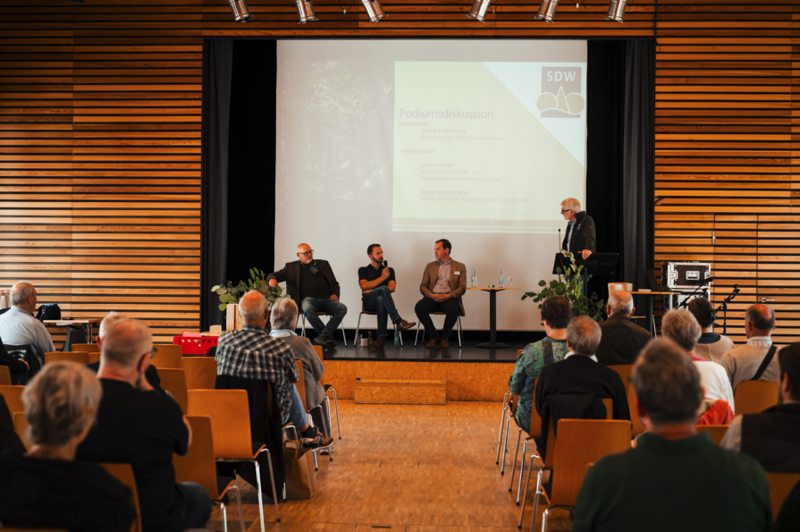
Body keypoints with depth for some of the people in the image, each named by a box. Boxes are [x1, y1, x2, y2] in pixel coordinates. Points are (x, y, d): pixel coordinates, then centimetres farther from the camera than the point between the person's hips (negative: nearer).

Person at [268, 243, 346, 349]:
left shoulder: (323, 264, 25)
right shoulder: (291, 267, 19)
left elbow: (334, 282, 25)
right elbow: (274, 275, 15)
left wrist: (335, 294, 3)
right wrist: (272, 279, -12)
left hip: (327, 299, 2)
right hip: (309, 298, -2)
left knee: (342, 308, -29)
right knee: (307, 309, -39)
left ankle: (323, 336, -32)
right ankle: (328, 338, -26)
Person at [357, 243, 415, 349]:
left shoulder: (389, 270, 22)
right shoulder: (363, 270, 19)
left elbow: (392, 288, 5)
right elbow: (364, 286, -1)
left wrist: (371, 291, -2)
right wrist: (382, 278, -6)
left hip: (381, 299, 1)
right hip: (368, 301, -1)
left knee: (380, 299, -41)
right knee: (384, 289, -36)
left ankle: (381, 337, -48)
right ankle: (399, 322, -48)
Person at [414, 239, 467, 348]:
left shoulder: (459, 267, 13)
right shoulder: (430, 266, 20)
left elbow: (462, 288, 4)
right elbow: (423, 286, 12)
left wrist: (449, 296, -15)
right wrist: (430, 295, -11)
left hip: (449, 298, -2)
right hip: (432, 297, 2)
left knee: (453, 310, -38)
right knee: (419, 307, -31)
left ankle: (444, 337, -10)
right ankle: (434, 337, -11)